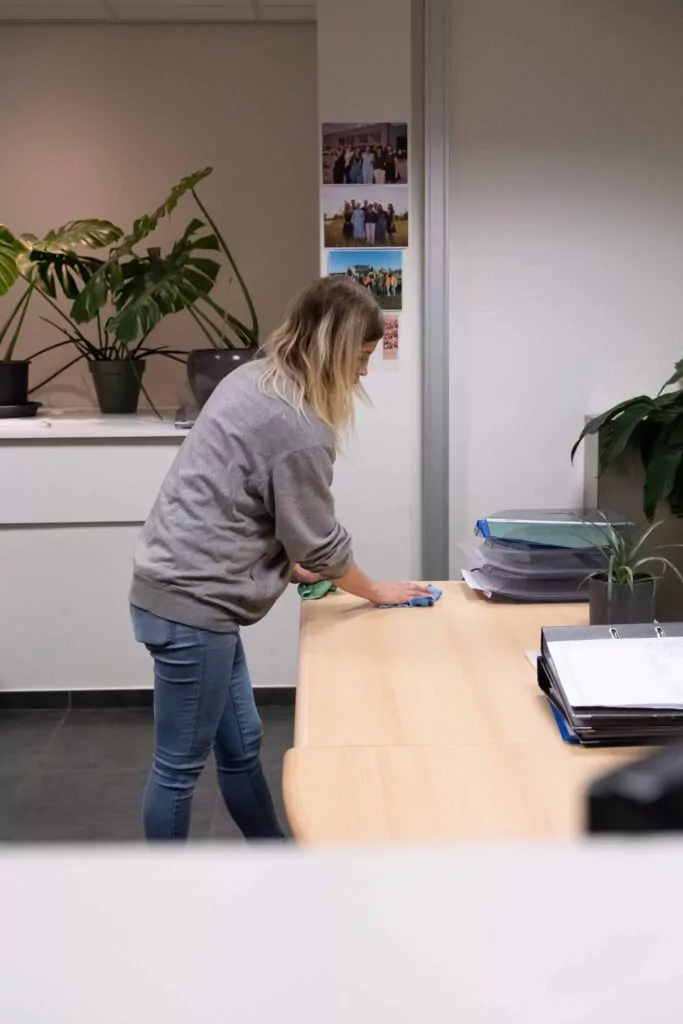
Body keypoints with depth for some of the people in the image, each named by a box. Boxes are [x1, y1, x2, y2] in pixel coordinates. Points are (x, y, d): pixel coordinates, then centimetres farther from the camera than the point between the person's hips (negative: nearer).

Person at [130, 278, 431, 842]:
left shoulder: (252, 378, 9)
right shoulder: (300, 429, -19)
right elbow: (320, 542, -9)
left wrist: (286, 563, 21)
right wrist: (377, 591, 8)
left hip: (183, 587, 10)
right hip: (192, 604, -10)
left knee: (240, 745, 21)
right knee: (180, 766, 5)